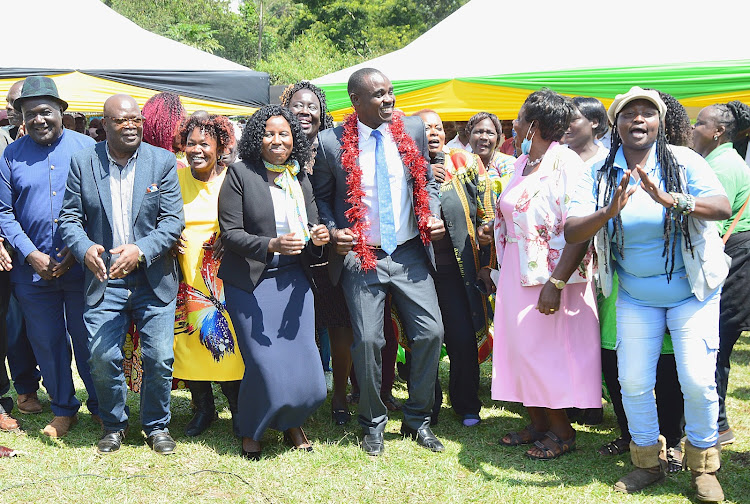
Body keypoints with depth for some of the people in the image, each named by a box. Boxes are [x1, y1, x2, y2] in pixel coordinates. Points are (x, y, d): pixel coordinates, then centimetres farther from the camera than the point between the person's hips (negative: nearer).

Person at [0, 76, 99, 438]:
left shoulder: (86, 147, 0)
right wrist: (31, 255, -9)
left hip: (82, 266, -2)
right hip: (32, 270, 2)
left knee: (88, 339, 6)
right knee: (47, 342, 10)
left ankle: (101, 408, 21)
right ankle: (63, 409, 26)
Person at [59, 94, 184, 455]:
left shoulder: (163, 161, 0)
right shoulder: (83, 162, 2)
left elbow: (173, 220, -5)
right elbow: (70, 217, 2)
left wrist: (141, 250, -20)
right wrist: (85, 249, -19)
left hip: (153, 279, 0)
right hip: (103, 279, 0)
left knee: (160, 357, -1)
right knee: (102, 357, -3)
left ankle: (157, 425, 23)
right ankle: (114, 424, 23)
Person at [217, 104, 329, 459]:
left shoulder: (301, 179, 11)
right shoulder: (240, 174, -5)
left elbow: (310, 224, 17)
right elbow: (230, 233, -9)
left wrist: (318, 235, -7)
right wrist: (271, 245, -23)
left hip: (293, 281, 5)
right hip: (251, 283, -5)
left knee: (302, 361, 4)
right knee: (265, 364, -6)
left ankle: (292, 424, 31)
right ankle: (250, 432, 20)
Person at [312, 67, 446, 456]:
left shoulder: (412, 130, 1)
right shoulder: (331, 143, -6)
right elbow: (321, 196, 6)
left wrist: (433, 217, -4)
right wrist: (333, 232, -10)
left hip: (410, 252, 3)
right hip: (361, 256, -3)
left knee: (431, 332, 1)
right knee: (367, 340, -3)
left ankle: (417, 419, 20)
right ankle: (373, 423, 20)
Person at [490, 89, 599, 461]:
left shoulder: (566, 163, -16)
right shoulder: (522, 164, 11)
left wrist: (556, 283, -26)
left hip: (550, 276, -8)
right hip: (517, 274, 8)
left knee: (546, 350, -2)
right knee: (522, 347, 11)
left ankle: (562, 431, 14)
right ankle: (537, 423, 24)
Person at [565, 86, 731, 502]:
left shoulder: (683, 162, -9)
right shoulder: (600, 175, -5)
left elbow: (723, 207, -23)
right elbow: (571, 232, -13)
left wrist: (670, 199, -39)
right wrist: (610, 211, -32)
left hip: (692, 290, -2)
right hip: (636, 296, 2)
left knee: (698, 381, -6)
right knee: (633, 381, 2)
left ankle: (703, 465, 16)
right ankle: (649, 462, 23)